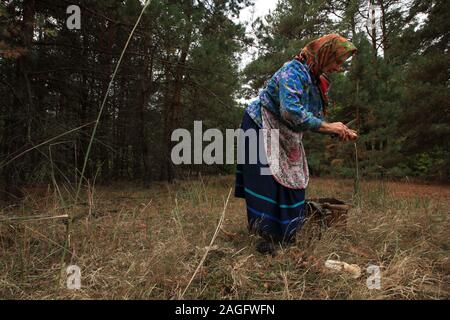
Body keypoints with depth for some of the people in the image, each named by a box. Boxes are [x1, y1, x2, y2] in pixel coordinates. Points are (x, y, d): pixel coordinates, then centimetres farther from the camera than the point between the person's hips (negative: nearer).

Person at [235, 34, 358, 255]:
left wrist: (339, 132, -7)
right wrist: (327, 126, -29)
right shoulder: (293, 71, -23)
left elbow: (314, 118, 8)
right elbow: (291, 111, -36)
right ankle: (266, 235, -3)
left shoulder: (318, 81, 4)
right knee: (267, 179, -12)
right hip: (260, 127, -9)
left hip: (285, 138, 9)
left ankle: (282, 233, 18)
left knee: (291, 180, 6)